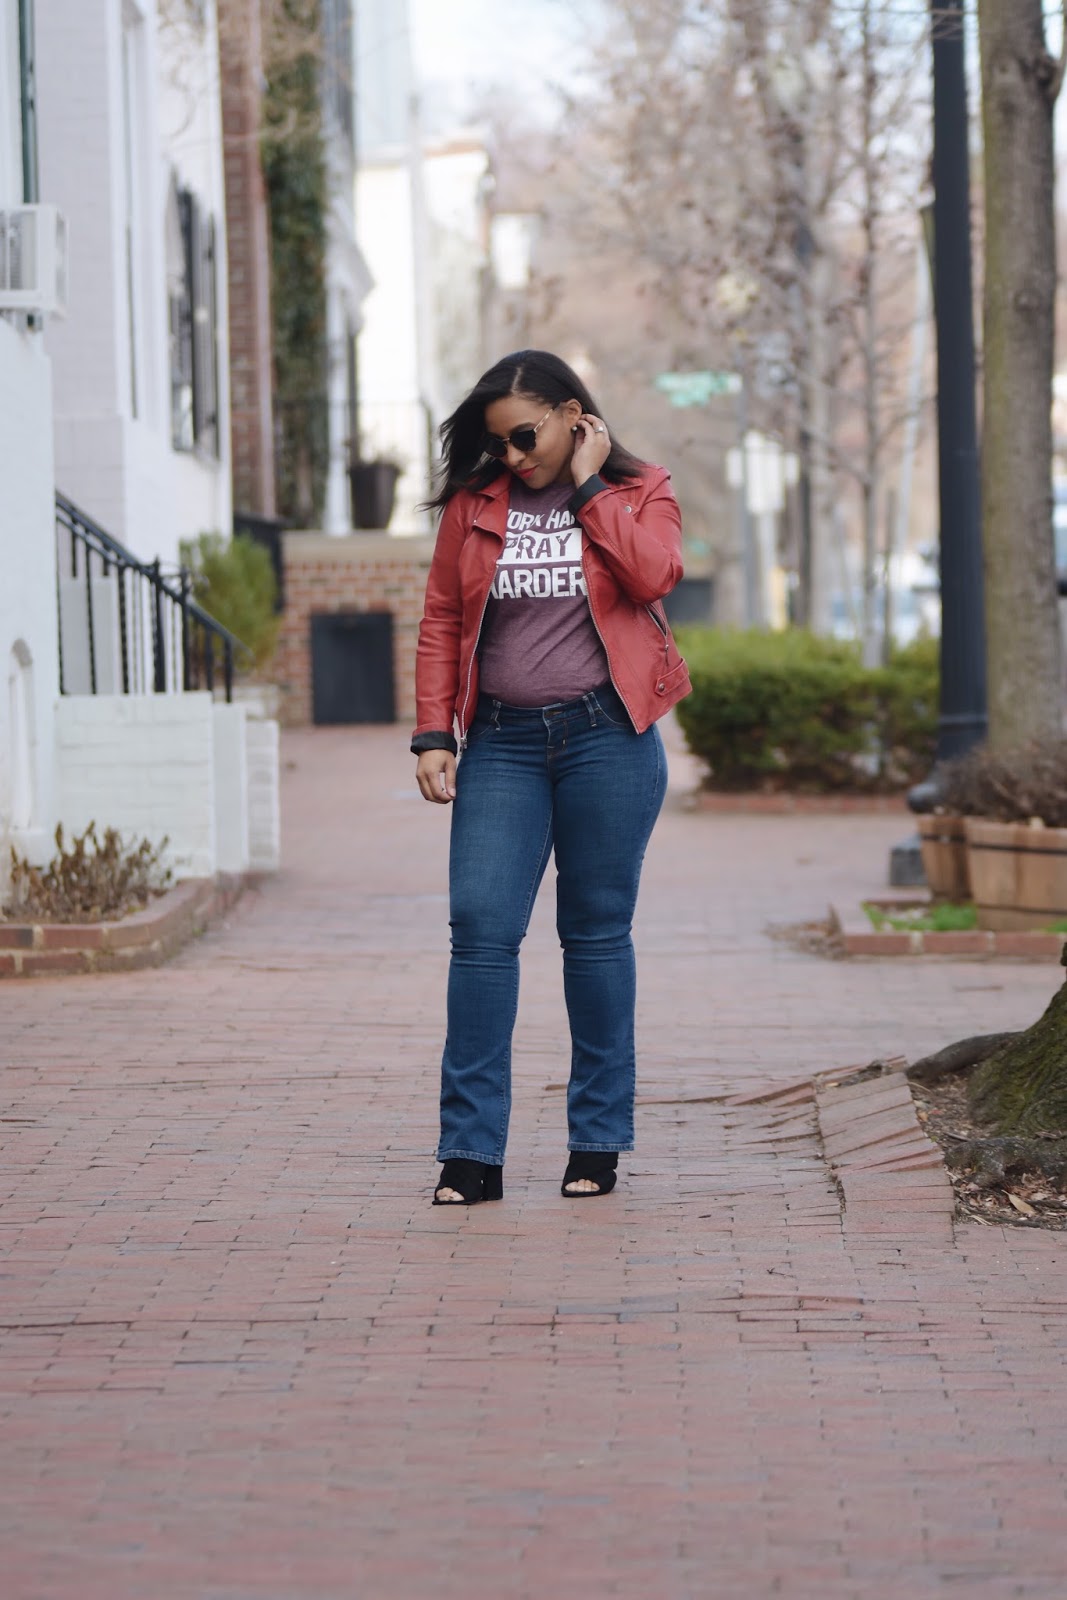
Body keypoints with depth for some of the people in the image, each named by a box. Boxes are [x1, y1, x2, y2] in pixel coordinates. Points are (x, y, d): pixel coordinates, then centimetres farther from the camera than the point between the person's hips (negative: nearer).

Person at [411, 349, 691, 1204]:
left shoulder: (640, 493, 6)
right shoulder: (474, 503, 10)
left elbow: (652, 575, -14)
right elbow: (441, 621, 10)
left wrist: (588, 487, -7)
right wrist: (434, 733, 2)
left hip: (605, 736, -2)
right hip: (503, 742, 2)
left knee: (597, 932, 4)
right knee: (481, 926, -8)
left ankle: (598, 1141, 13)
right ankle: (471, 1150, -6)